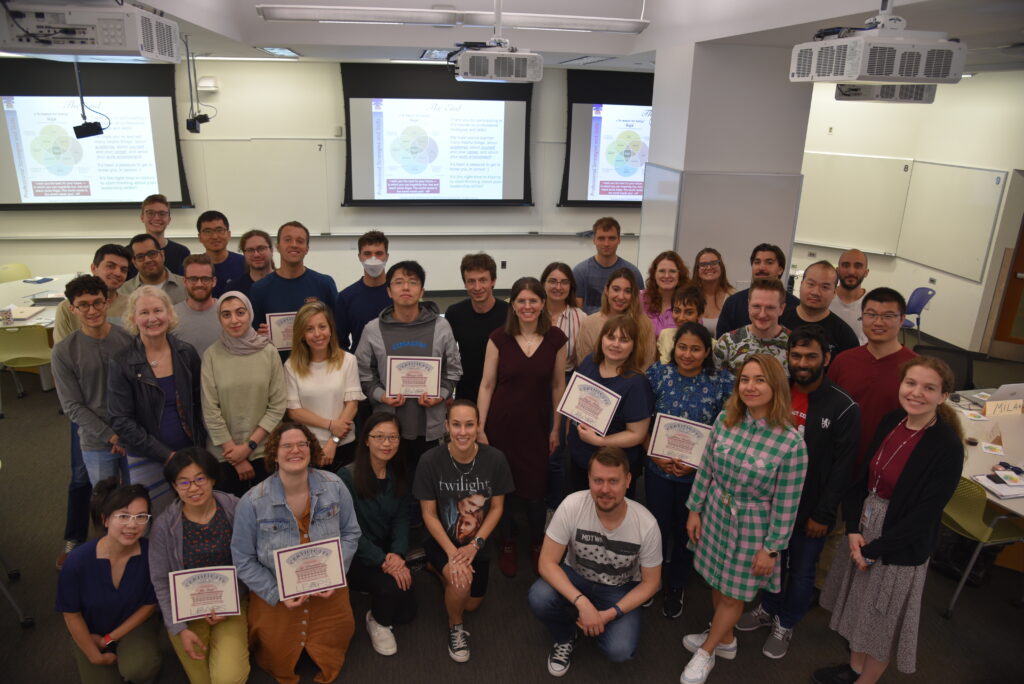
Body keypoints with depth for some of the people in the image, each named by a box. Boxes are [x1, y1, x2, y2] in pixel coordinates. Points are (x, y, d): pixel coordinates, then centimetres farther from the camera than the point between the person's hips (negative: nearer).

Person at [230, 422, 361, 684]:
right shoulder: (252, 503, -19)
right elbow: (243, 559, -10)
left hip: (327, 592, 2)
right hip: (274, 595, -2)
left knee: (331, 658, 14)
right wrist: (278, 594, -16)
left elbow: (350, 534, -1)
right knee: (279, 663, 11)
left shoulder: (334, 487, -12)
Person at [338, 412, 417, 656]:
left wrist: (397, 554, -20)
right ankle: (378, 623, 5)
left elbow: (401, 519, -1)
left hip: (387, 553, 5)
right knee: (391, 587, -28)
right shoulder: (348, 476, -18)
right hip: (354, 556, -5)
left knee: (406, 613, -6)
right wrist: (383, 561, -27)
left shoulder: (399, 477, 2)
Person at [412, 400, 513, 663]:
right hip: (441, 540, -3)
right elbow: (429, 514, -14)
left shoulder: (495, 459, -19)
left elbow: (497, 508, -7)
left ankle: (445, 571, 45)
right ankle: (455, 628, 3)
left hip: (478, 542, 3)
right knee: (460, 582, -30)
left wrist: (474, 545, -16)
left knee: (471, 604, 15)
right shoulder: (431, 461, -22)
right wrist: (452, 552, -22)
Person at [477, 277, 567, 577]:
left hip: (537, 425, 1)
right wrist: (480, 428, -4)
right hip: (501, 424, 0)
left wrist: (556, 428, 5)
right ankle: (506, 545, 34)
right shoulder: (499, 338, -7)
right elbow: (487, 385, -3)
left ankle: (537, 544, 33)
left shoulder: (556, 339, -4)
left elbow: (558, 386, 3)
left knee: (536, 488, 6)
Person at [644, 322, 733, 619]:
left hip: (698, 472, 0)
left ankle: (675, 587, 41)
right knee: (657, 526, 12)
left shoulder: (724, 382, -10)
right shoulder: (657, 374, -8)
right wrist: (654, 454, -13)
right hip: (658, 468, 0)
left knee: (685, 530, 17)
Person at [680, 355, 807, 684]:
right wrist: (695, 510, 6)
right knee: (716, 583, 21)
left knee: (732, 593, 14)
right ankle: (724, 639, 48)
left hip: (753, 525, -4)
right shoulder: (724, 419, -10)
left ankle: (706, 652, 38)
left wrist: (771, 548, -9)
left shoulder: (792, 443, -23)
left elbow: (786, 504, -15)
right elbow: (706, 469, 1)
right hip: (715, 513, 4)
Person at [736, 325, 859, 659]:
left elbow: (842, 467, -13)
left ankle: (785, 624, 37)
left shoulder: (844, 408, -16)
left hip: (810, 509, -3)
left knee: (801, 570, 15)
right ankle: (768, 609, 45)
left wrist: (823, 515, -12)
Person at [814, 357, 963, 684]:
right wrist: (853, 529, -9)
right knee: (860, 606, 22)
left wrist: (874, 549, -13)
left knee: (884, 618, 14)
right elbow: (862, 476, 2)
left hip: (900, 546, -5)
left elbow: (925, 514, -19)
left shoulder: (948, 446, -21)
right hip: (863, 529, 6)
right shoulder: (891, 422, -3)